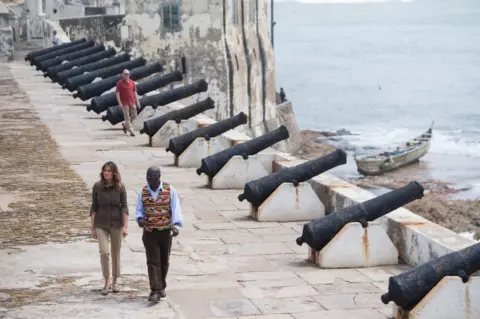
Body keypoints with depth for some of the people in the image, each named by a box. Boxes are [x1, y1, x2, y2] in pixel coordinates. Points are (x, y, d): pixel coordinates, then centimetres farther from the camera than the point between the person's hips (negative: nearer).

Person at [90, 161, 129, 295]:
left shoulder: (120, 187, -5)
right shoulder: (97, 187, -2)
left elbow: (124, 207, -3)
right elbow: (94, 207, 2)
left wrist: (125, 226, -8)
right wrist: (92, 226, 2)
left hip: (116, 224, 0)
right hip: (101, 224, 0)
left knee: (116, 253, 9)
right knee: (104, 252, -12)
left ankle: (115, 282, 22)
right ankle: (107, 282, 1)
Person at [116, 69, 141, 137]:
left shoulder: (132, 83, 7)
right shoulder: (120, 83, -6)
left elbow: (135, 92, 12)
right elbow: (117, 93, -7)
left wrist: (137, 102, 6)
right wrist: (119, 103, -15)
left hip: (132, 102, 5)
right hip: (124, 103, -5)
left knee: (134, 115, 7)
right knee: (127, 117, -3)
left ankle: (125, 124, 30)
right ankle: (131, 131, -2)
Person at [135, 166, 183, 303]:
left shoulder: (169, 190, -5)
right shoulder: (143, 192, 1)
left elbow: (176, 208, -11)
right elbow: (139, 210, 7)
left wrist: (176, 225, -24)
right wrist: (140, 219, -15)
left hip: (165, 231, 0)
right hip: (149, 232, 0)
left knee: (164, 261, 13)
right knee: (153, 262, -8)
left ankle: (161, 287, 32)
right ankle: (155, 291, -12)